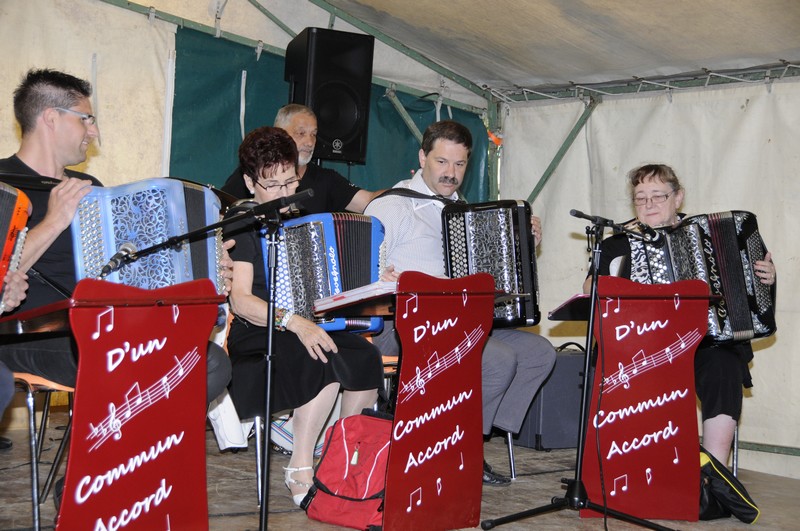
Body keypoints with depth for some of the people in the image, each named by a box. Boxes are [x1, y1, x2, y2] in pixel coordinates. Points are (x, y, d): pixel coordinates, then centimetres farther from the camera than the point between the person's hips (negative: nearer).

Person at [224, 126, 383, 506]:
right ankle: (300, 469, -19)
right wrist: (293, 322, -30)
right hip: (257, 336, -6)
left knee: (365, 356, -24)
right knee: (329, 359, -32)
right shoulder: (242, 226, -3)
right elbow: (240, 300, -15)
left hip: (311, 327, 6)